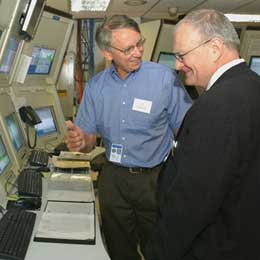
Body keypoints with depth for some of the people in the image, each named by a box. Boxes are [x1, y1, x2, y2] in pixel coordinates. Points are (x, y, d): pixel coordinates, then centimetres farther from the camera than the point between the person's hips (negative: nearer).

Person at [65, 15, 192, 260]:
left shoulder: (165, 78, -13)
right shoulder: (95, 86, -2)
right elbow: (89, 140, 3)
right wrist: (79, 141, -20)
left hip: (155, 178, -3)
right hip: (112, 178, 3)